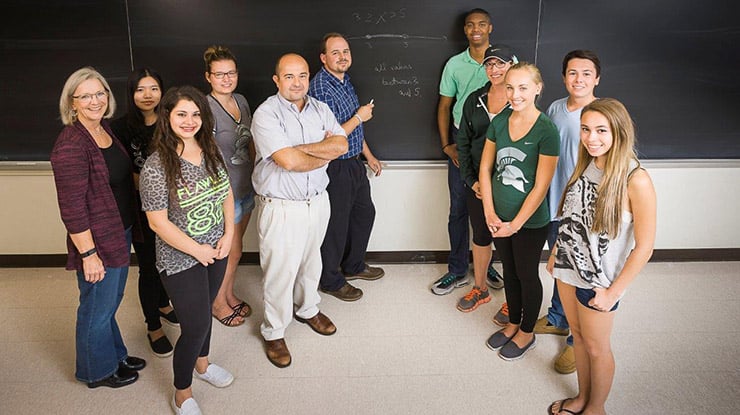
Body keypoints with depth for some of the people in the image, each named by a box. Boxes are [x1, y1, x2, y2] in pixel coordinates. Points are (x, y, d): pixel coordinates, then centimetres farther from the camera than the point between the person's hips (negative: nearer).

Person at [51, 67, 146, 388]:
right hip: (98, 241, -8)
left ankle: (115, 355, 45)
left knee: (111, 302, 25)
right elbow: (72, 208, -23)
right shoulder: (70, 146, -23)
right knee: (97, 308, 12)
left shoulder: (105, 130, 4)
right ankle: (97, 371, 34)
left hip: (121, 232, 8)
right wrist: (88, 254, -21)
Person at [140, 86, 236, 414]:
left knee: (204, 310, 24)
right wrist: (198, 250, -15)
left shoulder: (211, 152, -2)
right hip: (181, 260, -6)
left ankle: (201, 363, 50)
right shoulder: (156, 167, -21)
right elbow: (158, 222, -19)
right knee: (196, 325, 1)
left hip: (217, 250, 6)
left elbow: (226, 193, 8)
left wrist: (228, 235, -4)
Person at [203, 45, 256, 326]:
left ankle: (229, 294, 39)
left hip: (246, 187, 7)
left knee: (234, 248, 20)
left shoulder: (241, 100, 5)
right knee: (231, 252, 6)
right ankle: (218, 303, 28)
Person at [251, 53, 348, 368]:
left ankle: (307, 309, 46)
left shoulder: (321, 109, 4)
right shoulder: (266, 114, -16)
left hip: (317, 200, 6)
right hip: (281, 207, -6)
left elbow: (341, 144, -10)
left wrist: (300, 148, -21)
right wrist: (325, 153, -10)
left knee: (310, 260, 22)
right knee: (280, 270, 3)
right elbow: (289, 162, -26)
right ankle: (273, 332, 23)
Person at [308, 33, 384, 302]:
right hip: (335, 167, -9)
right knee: (336, 224, 4)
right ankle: (331, 280, 24)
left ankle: (353, 265, 40)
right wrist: (359, 117, -16)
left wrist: (369, 156, 19)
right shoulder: (320, 88, -22)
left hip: (354, 163, 9)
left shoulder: (345, 81, 8)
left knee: (365, 213, 21)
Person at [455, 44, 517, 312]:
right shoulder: (474, 101, 6)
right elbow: (463, 143, 8)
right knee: (480, 236, 15)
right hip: (477, 183, 4)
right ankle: (480, 289, 35)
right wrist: (471, 180, -2)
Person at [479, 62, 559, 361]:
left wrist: (515, 224, -15)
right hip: (499, 217, 5)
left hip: (530, 221, -5)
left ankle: (527, 333, 34)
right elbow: (485, 168, 3)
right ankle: (512, 324, 41)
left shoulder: (546, 130, -17)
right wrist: (490, 213, -5)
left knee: (527, 275, 13)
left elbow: (541, 186, -18)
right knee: (509, 271, 21)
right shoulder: (499, 122, -1)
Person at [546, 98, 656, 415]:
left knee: (596, 347, 14)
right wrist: (555, 252, 11)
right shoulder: (585, 165, -2)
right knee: (578, 335, 22)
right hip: (567, 268, 6)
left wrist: (613, 292, -15)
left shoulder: (635, 180, -23)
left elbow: (644, 246, -19)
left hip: (598, 278, -6)